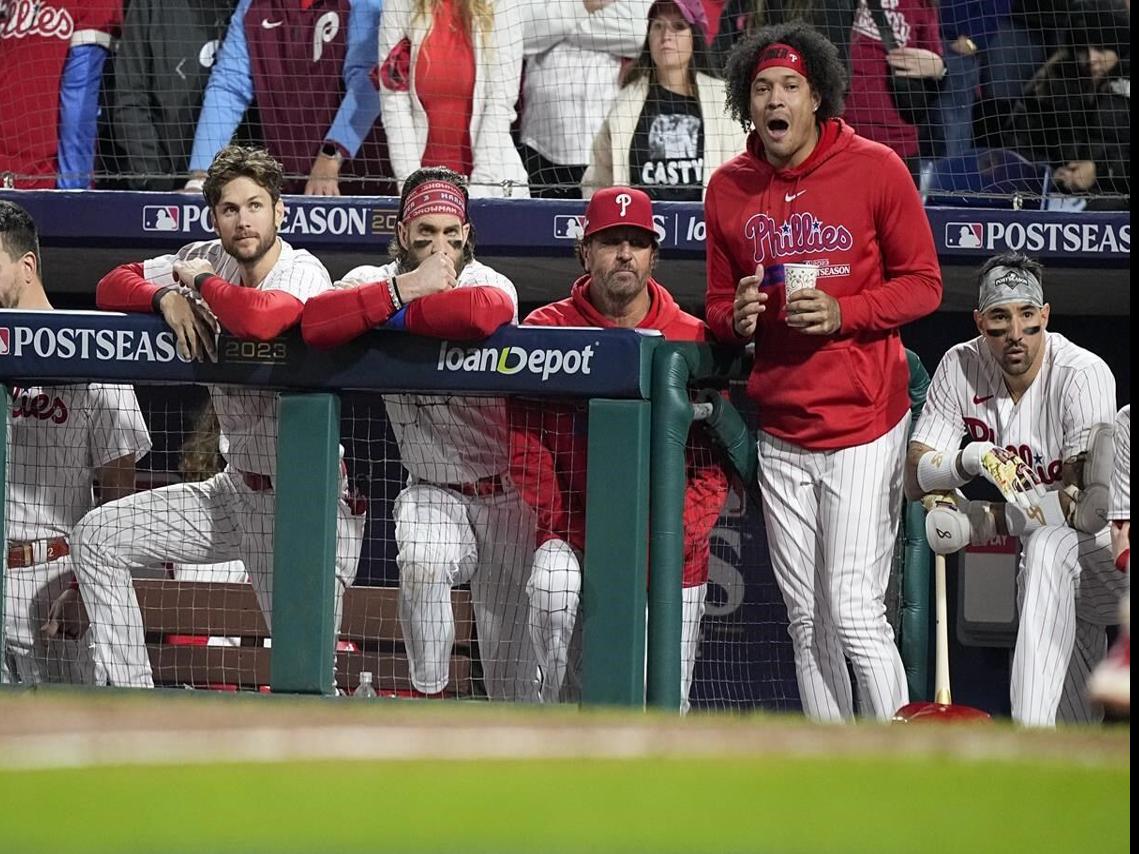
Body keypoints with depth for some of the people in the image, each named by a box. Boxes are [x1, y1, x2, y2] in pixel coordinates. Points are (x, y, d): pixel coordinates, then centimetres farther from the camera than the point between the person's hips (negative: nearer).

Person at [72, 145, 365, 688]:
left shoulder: (303, 275, -19)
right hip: (237, 491, 8)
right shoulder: (208, 259, 2)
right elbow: (113, 286, 8)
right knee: (98, 537, 4)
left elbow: (259, 320, -41)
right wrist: (168, 297, -14)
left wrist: (203, 282, -21)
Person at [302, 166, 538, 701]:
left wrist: (399, 315, -26)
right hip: (431, 491, 2)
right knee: (421, 561, -31)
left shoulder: (488, 284, -15)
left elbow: (485, 313, -41)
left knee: (507, 657, 0)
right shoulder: (374, 282, -6)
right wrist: (405, 288, -32)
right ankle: (427, 701, -15)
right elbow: (313, 323, -26)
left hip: (503, 491, -2)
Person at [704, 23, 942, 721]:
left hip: (863, 424, -5)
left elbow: (923, 285, -3)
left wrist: (844, 313, -18)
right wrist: (736, 318, -7)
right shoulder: (729, 189, 6)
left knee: (855, 611, -12)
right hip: (780, 432, 5)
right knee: (806, 622, 8)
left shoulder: (875, 169, -7)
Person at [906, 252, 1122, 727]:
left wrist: (982, 522, -27)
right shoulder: (962, 367, -4)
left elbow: (1090, 506, -28)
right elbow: (914, 478, -7)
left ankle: (1031, 734, -48)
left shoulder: (1082, 374, -20)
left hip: (1104, 553, -7)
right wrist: (971, 459, -28)